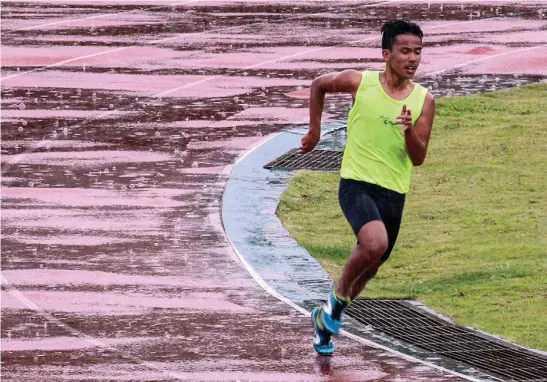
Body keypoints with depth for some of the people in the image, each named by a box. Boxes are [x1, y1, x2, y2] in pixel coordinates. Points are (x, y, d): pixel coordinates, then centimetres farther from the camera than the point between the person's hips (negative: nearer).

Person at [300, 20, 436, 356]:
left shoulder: (423, 100, -3)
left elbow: (418, 158, -4)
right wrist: (315, 131, 15)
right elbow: (319, 85, 12)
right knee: (375, 243, -30)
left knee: (369, 267, 16)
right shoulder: (359, 82, -8)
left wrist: (409, 130, -23)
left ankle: (328, 316, 43)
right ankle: (339, 295, -4)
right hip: (357, 183, -4)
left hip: (394, 194, 4)